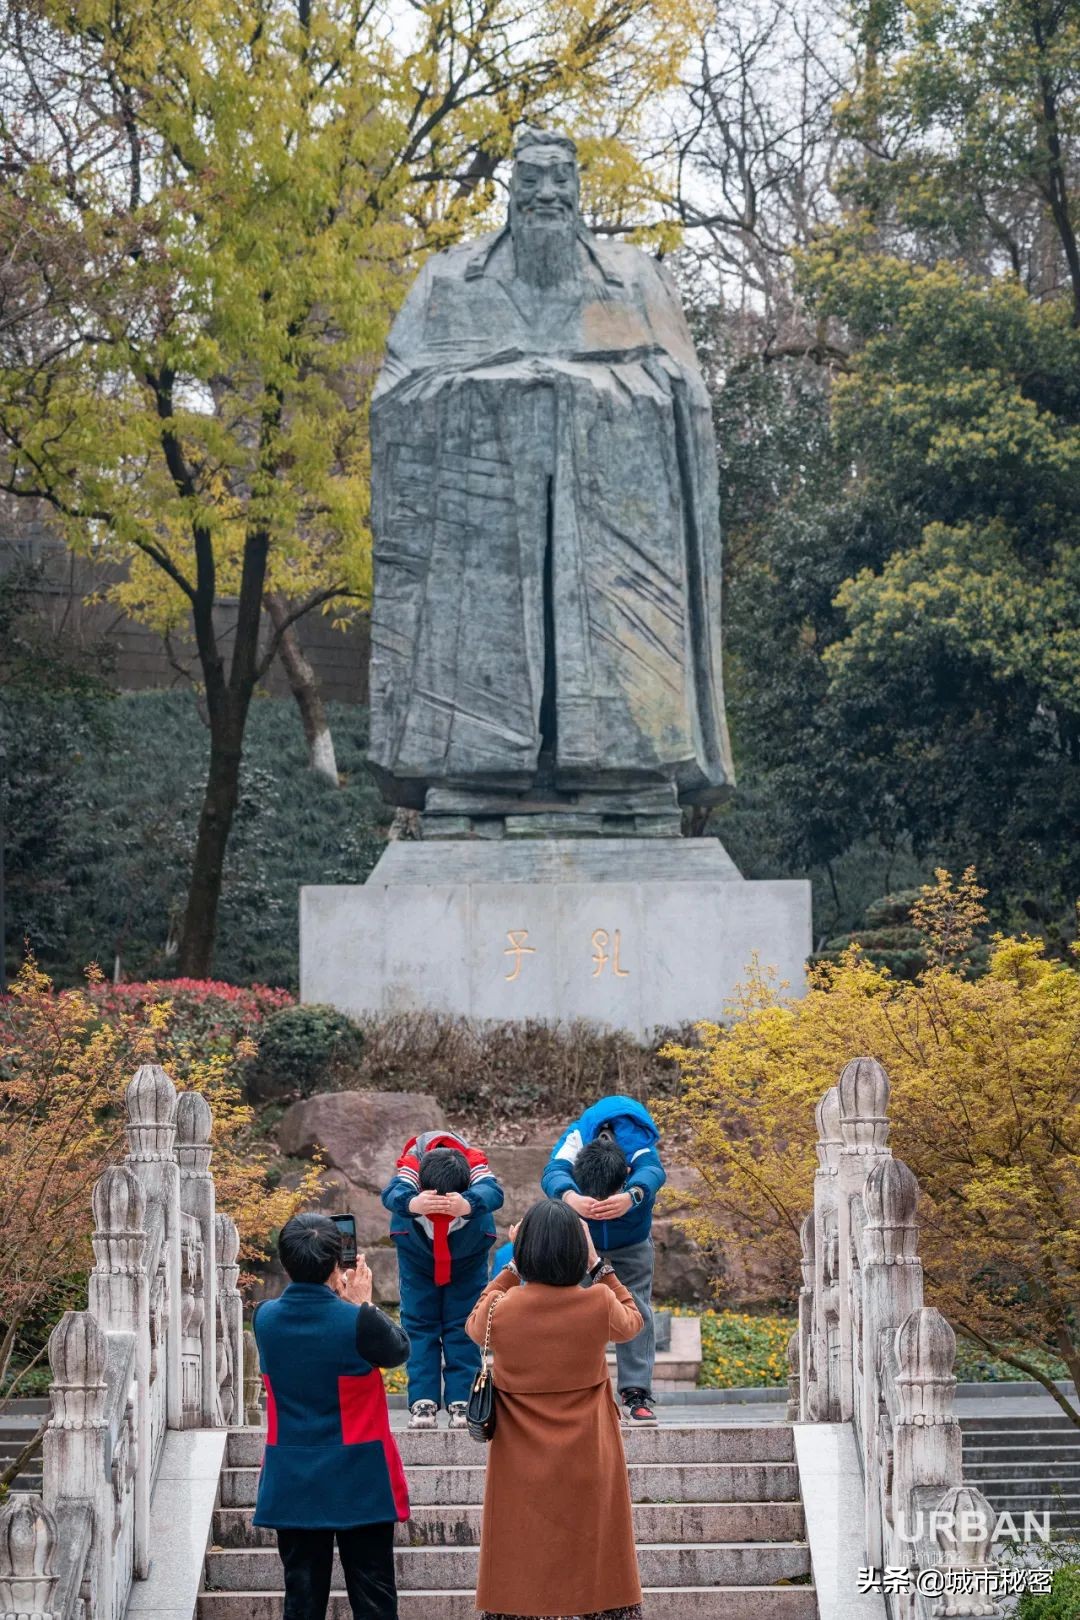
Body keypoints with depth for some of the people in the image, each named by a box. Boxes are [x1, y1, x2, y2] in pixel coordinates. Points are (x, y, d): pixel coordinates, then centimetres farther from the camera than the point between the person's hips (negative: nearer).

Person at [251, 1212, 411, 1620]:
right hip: (360, 1485, -3)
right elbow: (399, 1349, 1)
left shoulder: (265, 1318, -5)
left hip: (293, 1486, 3)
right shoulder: (358, 1322, -18)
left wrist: (339, 1301, 10)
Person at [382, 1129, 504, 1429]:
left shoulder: (476, 1164, -36)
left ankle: (461, 1402, 3)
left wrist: (468, 1205, -79)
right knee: (419, 1324, -2)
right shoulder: (410, 1165, -36)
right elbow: (392, 1193, -55)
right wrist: (411, 1204, -79)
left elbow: (491, 1192, -56)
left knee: (463, 1325, -1)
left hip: (468, 1254, 0)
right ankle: (423, 1402, 0)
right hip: (417, 1250, 0)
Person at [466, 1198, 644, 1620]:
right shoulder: (599, 1304, -14)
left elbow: (475, 1327, 12)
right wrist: (597, 1263, 10)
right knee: (600, 1569, 10)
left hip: (521, 1470, 0)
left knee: (512, 1573, 11)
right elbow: (631, 1322, 11)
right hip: (587, 1468, 0)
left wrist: (512, 1267, 13)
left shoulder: (501, 1310, -14)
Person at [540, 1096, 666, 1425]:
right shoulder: (573, 1142, -38)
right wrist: (570, 1198, -81)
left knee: (636, 1311, -8)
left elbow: (653, 1174, -61)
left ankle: (636, 1395, -5)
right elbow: (553, 1174, -57)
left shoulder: (641, 1152, -39)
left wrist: (631, 1197, -84)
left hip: (632, 1242, 0)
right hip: (579, 1240, 0)